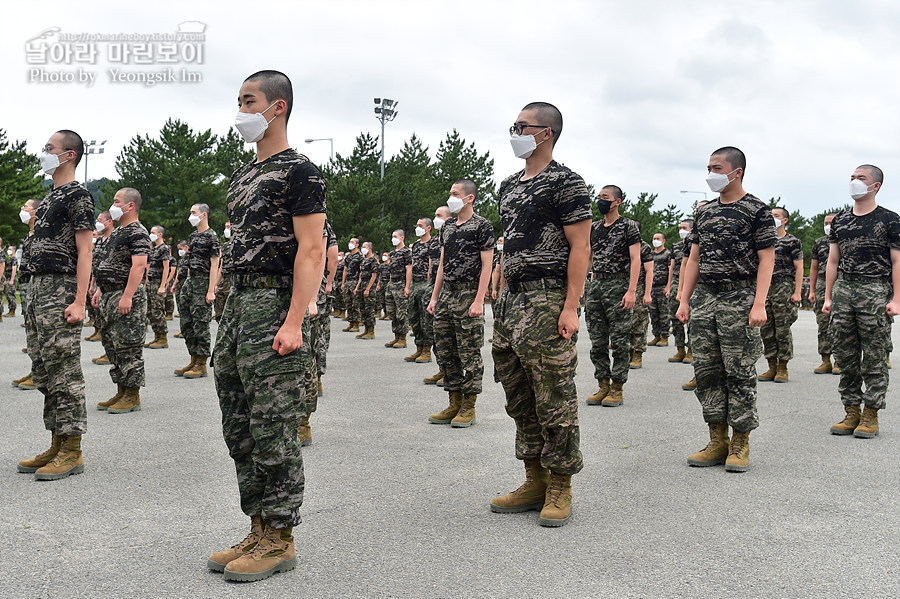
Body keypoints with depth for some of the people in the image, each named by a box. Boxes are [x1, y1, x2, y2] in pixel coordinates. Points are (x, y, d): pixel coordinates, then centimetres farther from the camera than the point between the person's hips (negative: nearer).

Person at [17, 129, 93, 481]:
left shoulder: (77, 196, -7)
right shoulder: (50, 196, 20)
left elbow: (84, 252, -13)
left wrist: (79, 302, -21)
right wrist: (34, 295, 18)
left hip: (60, 290, -9)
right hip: (38, 290, 10)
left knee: (64, 369, -8)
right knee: (43, 370, 10)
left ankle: (72, 452, -2)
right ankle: (57, 447, 18)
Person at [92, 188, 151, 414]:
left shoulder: (138, 233, -12)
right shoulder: (117, 232, 20)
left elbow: (139, 265, -22)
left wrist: (127, 296, -27)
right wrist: (100, 290, 20)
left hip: (127, 297, -11)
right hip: (110, 296, 11)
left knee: (128, 347, -7)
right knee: (112, 345, 13)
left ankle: (133, 396, -1)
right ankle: (121, 392, 20)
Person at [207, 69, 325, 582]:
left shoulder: (299, 170, -7)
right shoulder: (243, 175, 20)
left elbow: (311, 251, -15)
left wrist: (293, 323, -22)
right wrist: (231, 311, 17)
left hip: (273, 305, -9)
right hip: (236, 306, 9)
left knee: (273, 431, -5)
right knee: (240, 430, 12)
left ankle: (279, 540, 6)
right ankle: (259, 531, 22)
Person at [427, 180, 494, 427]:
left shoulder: (482, 226, -6)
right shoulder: (447, 226, 16)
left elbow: (486, 265, -10)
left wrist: (479, 300, -17)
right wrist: (434, 297, 14)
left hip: (468, 296, -7)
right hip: (446, 295, 8)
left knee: (469, 353, -3)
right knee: (444, 351, 8)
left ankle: (469, 408, 5)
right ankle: (454, 404, 17)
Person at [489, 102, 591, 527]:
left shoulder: (565, 183, -6)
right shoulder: (509, 185, 19)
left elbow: (580, 247, -11)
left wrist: (571, 307, -19)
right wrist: (504, 297, 16)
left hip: (548, 301, -9)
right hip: (513, 302, 9)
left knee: (554, 397, -5)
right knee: (520, 398, 11)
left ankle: (559, 489, 5)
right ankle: (535, 482, 21)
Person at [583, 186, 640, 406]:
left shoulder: (628, 226, -2)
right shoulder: (594, 227, 15)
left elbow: (635, 259, -8)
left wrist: (631, 291, -17)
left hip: (618, 285, -6)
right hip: (595, 286, 6)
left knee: (619, 341, -3)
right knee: (597, 341, 6)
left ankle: (617, 388, 4)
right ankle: (603, 386, 15)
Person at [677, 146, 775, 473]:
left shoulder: (757, 210, -2)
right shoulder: (704, 212, 16)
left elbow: (766, 260, -7)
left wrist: (759, 304, -16)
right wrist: (684, 300, 10)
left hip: (739, 298, -6)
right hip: (704, 298, 6)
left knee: (739, 372, -2)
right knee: (706, 370, 5)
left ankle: (740, 443, 7)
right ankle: (717, 441, 13)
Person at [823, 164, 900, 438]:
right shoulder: (840, 220, 15)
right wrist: (828, 297, 12)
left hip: (876, 291, -4)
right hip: (843, 290, 5)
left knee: (874, 359, -1)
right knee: (846, 357, 5)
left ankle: (871, 415, 6)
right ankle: (851, 412, 13)